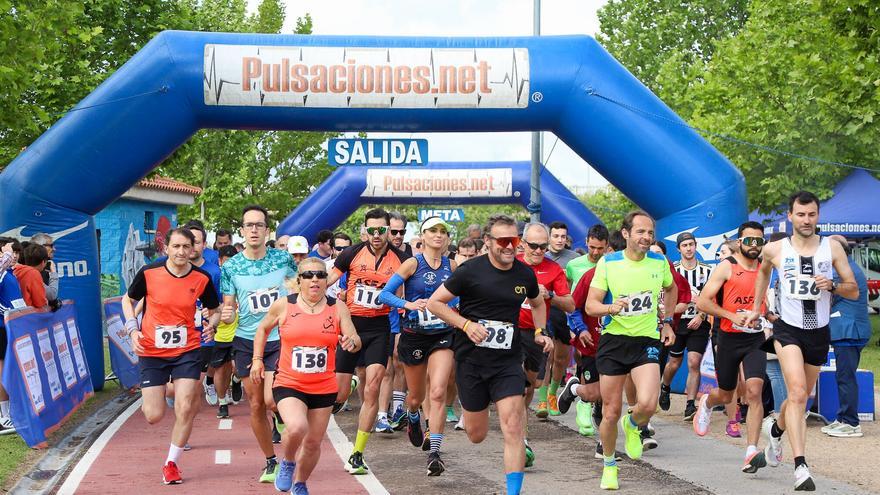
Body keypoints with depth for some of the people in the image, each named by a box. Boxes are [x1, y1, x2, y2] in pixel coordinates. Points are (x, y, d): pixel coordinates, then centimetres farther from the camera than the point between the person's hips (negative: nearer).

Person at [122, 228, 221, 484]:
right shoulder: (149, 273, -10)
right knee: (153, 416, -2)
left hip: (187, 351, 1)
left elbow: (215, 311, 9)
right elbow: (127, 300, 7)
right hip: (151, 352, -1)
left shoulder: (202, 278, -6)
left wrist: (211, 324, -14)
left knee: (185, 410, -8)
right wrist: (133, 330, -7)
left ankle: (171, 463, 12)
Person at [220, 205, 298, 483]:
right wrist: (227, 316, -21)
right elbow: (228, 309, 2)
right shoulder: (230, 267, -2)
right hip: (246, 342, 2)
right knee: (256, 405, 6)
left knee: (271, 400, -17)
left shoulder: (284, 259, -3)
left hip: (280, 339, -2)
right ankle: (271, 461, 21)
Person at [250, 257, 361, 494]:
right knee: (296, 428, -28)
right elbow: (263, 329, 15)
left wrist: (351, 343, -29)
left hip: (324, 388, 2)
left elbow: (356, 341, -6)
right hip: (289, 384, -2)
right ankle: (287, 463, 4)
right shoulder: (284, 306, -2)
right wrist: (257, 359, 8)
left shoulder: (337, 309, -1)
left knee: (313, 443, 9)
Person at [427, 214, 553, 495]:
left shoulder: (525, 275, 3)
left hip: (508, 361, 1)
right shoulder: (471, 271, -9)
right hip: (471, 358, -1)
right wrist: (466, 324, -17)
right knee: (476, 435, 11)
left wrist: (540, 331, 7)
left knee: (512, 429, -14)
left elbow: (537, 303, 25)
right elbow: (434, 303, -5)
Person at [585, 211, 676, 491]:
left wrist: (667, 322, 16)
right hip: (613, 341, -1)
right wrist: (611, 308, -26)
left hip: (647, 341, 1)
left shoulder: (659, 262, 1)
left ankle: (633, 426, 16)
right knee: (611, 412, 3)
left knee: (647, 404, -21)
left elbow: (671, 289, 24)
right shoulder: (607, 263, -6)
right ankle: (609, 466, 28)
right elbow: (590, 305, -5)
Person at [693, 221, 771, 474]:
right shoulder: (726, 267, -6)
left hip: (755, 339, 2)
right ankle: (707, 402, 52)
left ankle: (752, 452, -19)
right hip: (729, 339, -2)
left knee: (754, 391, -17)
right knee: (725, 396, 13)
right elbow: (702, 302, -11)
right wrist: (732, 316, -20)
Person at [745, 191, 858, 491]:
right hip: (788, 329, -3)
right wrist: (756, 307, 22)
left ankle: (775, 429, 49)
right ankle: (800, 466, -28)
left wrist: (832, 286, -18)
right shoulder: (775, 249, -2)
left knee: (800, 398, 16)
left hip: (819, 332, 3)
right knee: (797, 391, -23)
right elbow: (763, 272, 22)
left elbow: (853, 291, 2)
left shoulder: (832, 248, -1)